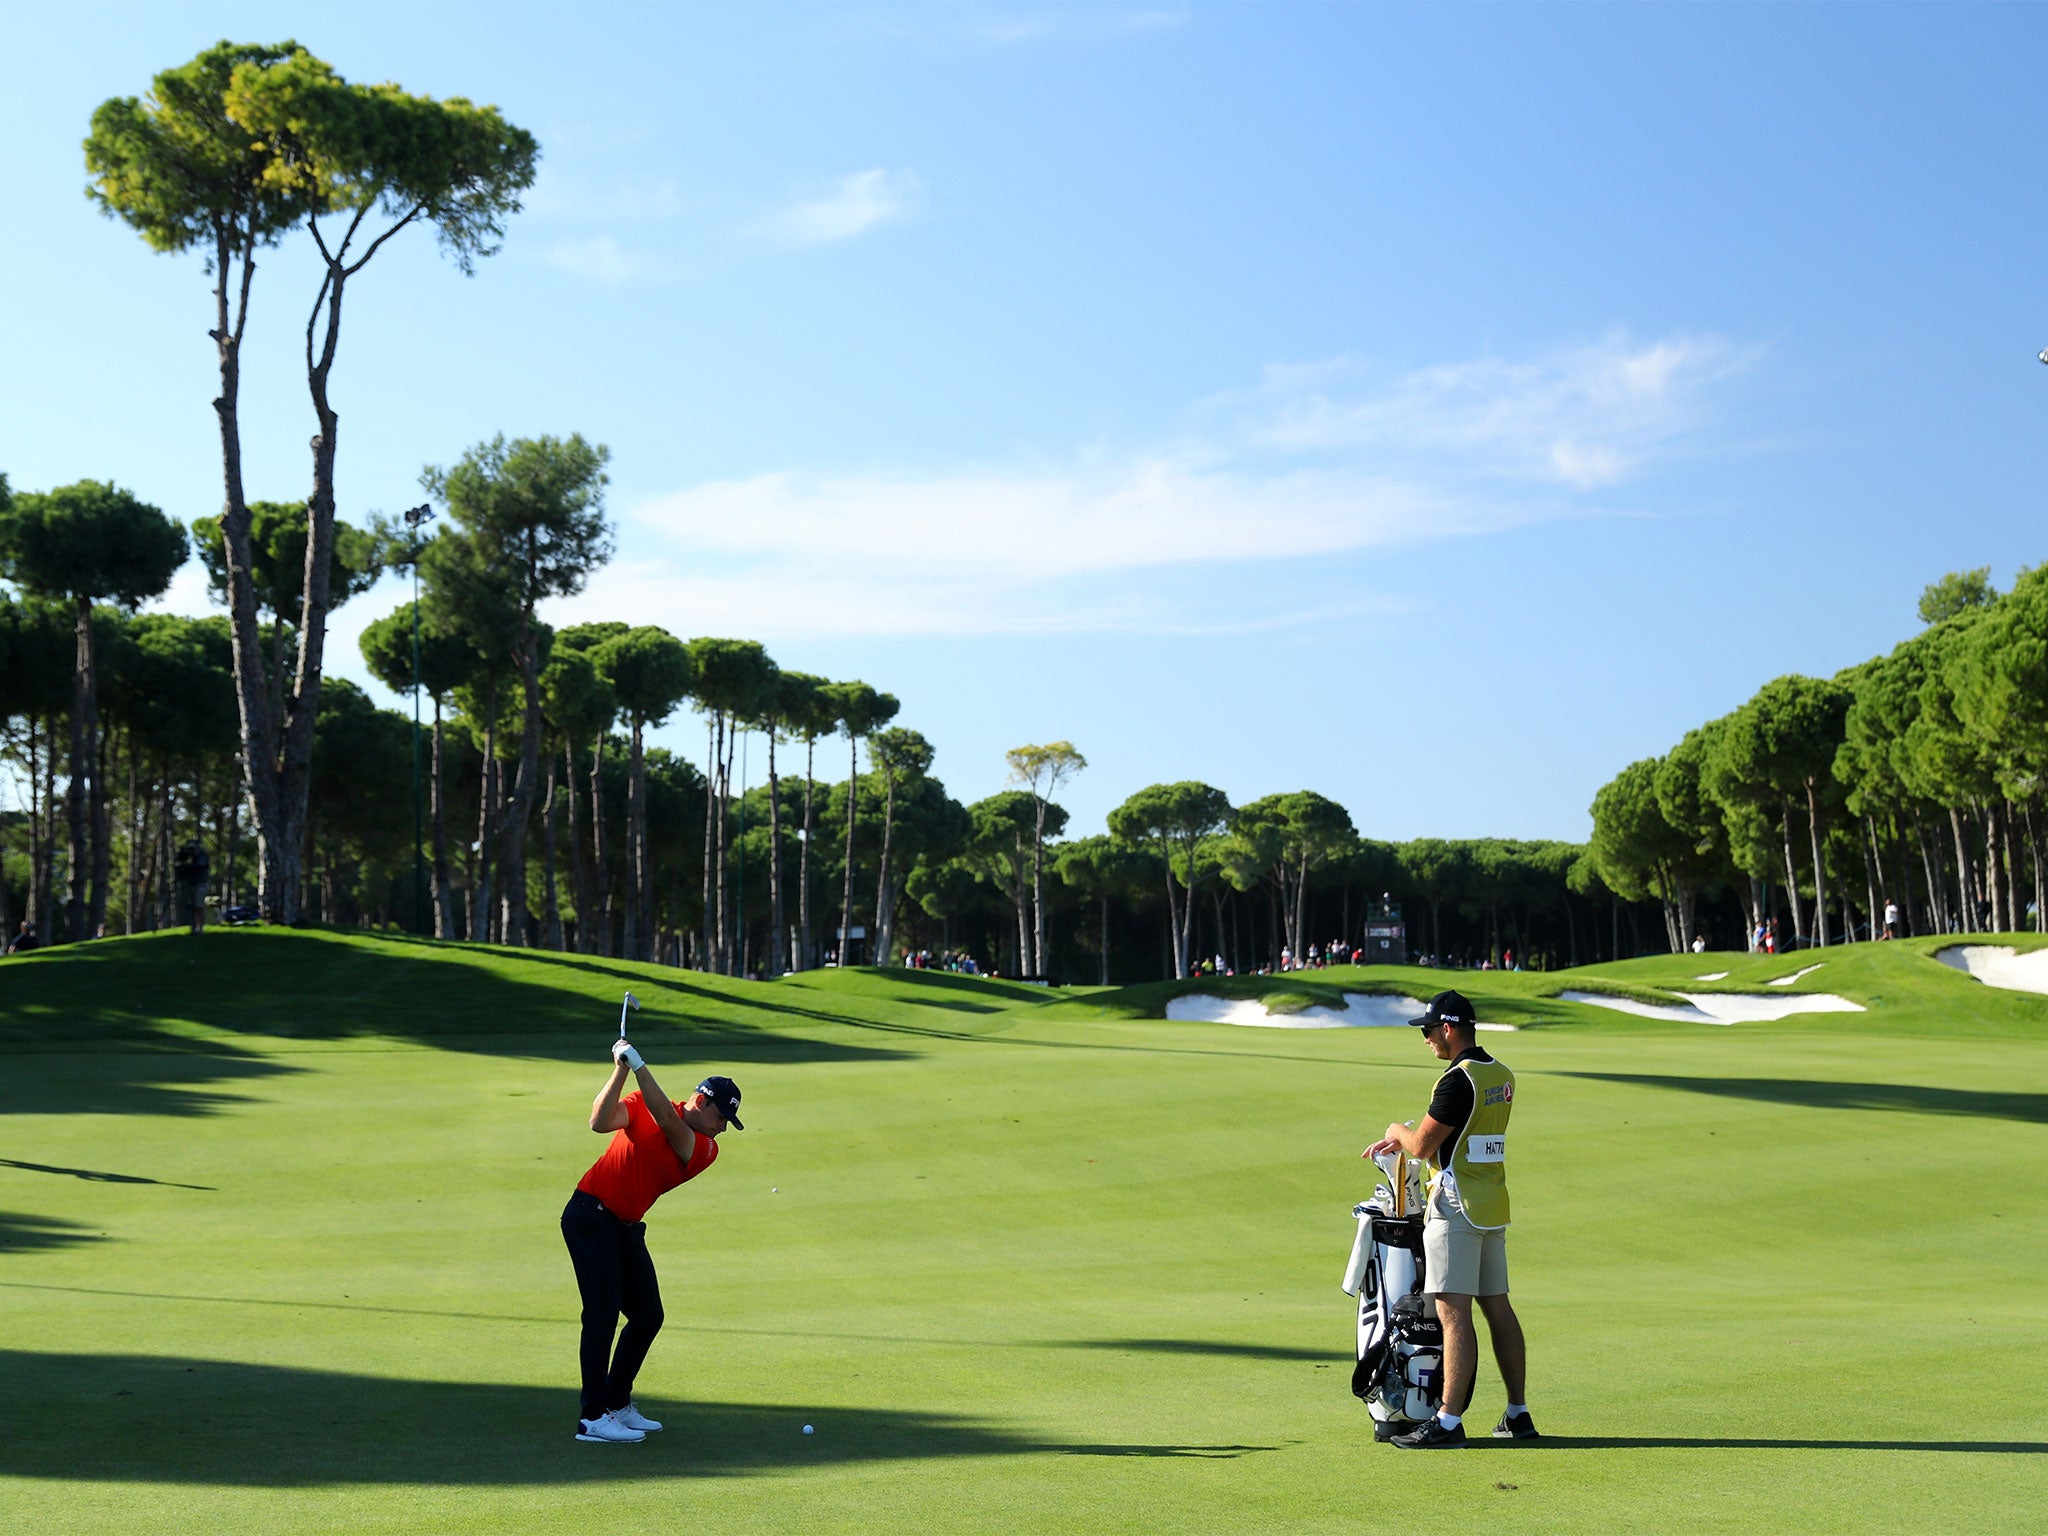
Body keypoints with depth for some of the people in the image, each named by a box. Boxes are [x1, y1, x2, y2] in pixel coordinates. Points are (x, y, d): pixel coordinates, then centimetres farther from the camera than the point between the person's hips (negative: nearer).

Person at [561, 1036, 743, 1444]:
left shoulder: (706, 1150, 0)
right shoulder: (640, 1105, -5)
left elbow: (669, 1123, -18)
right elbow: (600, 1122, -21)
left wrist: (639, 1067, -28)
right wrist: (621, 1071, -30)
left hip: (627, 1228, 6)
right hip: (589, 1217, -6)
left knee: (648, 1317, 8)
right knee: (603, 1313, -13)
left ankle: (618, 1404, 22)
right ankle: (592, 1418, -12)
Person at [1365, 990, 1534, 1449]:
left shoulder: (1458, 1080, -16)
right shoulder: (1502, 1076, 13)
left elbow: (1422, 1145, -14)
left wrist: (1397, 1130, 7)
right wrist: (1402, 1141, 24)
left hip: (1457, 1208, -9)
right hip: (1494, 1206, 9)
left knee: (1453, 1312, -10)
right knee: (1497, 1307, 13)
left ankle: (1449, 1422, -11)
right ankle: (1518, 1414, 18)